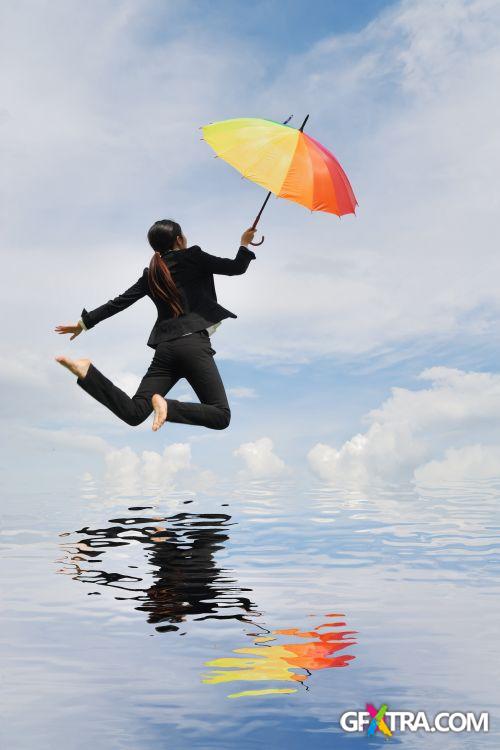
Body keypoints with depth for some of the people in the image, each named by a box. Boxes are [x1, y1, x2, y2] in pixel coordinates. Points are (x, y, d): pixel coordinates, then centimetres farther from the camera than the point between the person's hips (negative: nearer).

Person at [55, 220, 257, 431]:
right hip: (194, 344, -5)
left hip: (165, 348, 5)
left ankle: (86, 371, -15)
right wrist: (245, 244, 27)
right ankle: (170, 406, -30)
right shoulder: (193, 257, 6)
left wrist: (84, 322, 27)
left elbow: (119, 302, 18)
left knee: (133, 413, 2)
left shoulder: (151, 274, 19)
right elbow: (235, 268, 7)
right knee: (221, 416, -6)